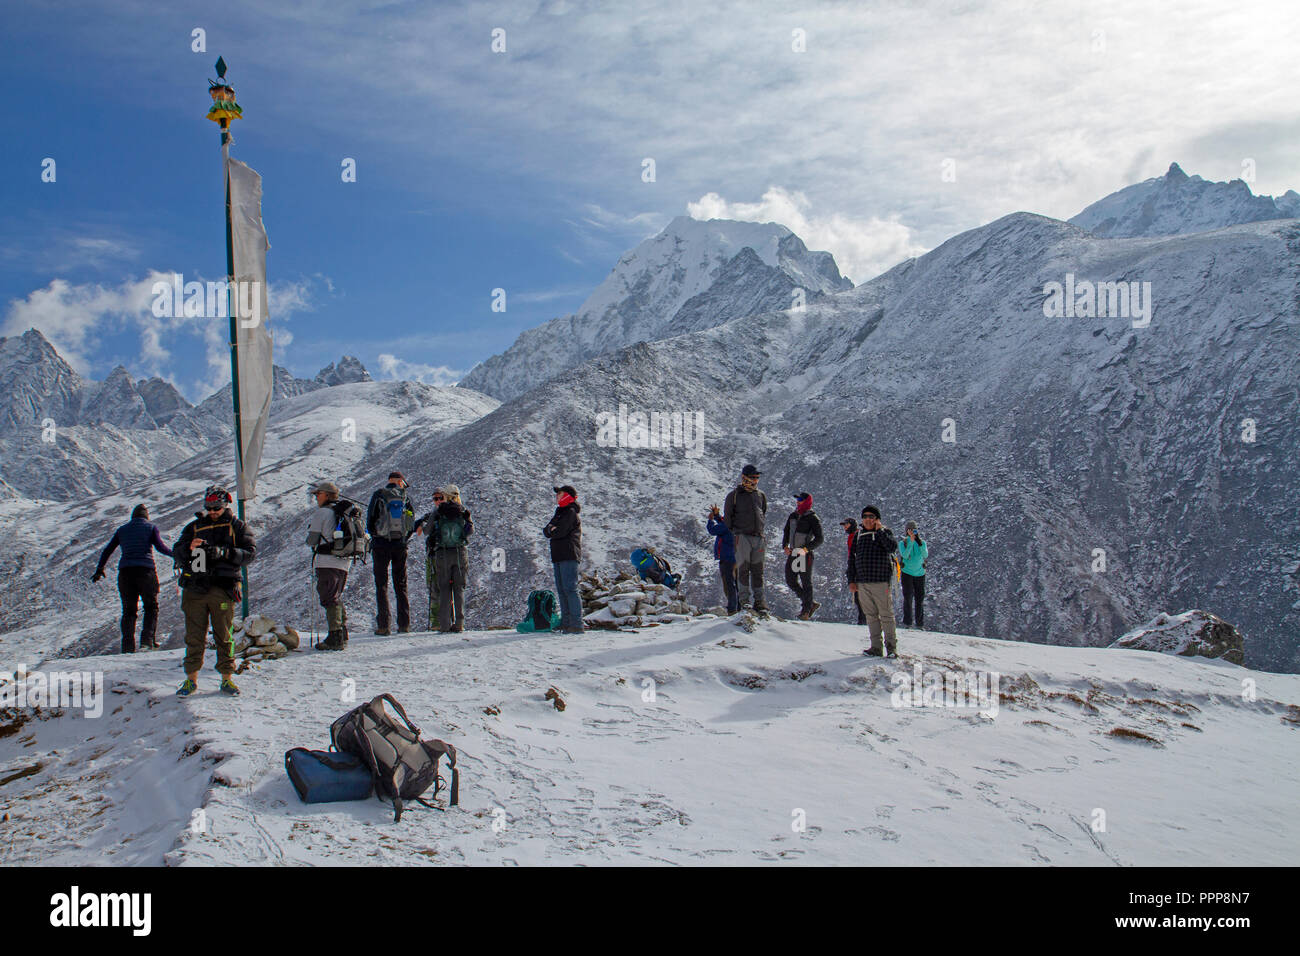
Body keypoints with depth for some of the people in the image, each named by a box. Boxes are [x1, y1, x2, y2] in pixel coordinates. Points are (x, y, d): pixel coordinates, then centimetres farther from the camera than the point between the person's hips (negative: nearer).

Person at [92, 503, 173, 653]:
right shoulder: (151, 527, 7)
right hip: (146, 571, -3)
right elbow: (160, 547, -5)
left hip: (125, 572, 3)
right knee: (151, 607, 11)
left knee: (128, 611, 9)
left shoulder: (122, 530, 16)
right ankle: (147, 640, -6)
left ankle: (128, 647, -1)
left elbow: (107, 551, 16)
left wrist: (99, 570, 24)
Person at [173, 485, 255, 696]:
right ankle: (191, 678, 9)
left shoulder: (237, 527, 10)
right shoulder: (194, 527, 16)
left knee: (224, 635, 2)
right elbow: (177, 554, 13)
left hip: (222, 588, -2)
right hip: (195, 588, 2)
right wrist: (189, 548, -10)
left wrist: (223, 553, -16)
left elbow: (250, 552, -2)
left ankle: (226, 677, 9)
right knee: (194, 636, 2)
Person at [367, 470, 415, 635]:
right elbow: (412, 523, 2)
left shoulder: (379, 495, -2)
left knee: (381, 584, 1)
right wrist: (403, 539, 13)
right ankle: (404, 624, 6)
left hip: (381, 544, -2)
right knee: (401, 585, 10)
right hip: (400, 545, 2)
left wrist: (374, 536, 12)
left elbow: (370, 520, -3)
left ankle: (383, 625, -5)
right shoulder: (405, 497, 3)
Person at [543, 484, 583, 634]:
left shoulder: (571, 512, -6)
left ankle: (577, 625, -14)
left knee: (570, 588, -13)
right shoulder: (559, 512, 23)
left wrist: (552, 530, 4)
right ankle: (566, 623, 10)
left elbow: (560, 532, -16)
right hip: (559, 556, 9)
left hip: (569, 555, -9)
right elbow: (546, 531, 14)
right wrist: (551, 529, -7)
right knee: (561, 590, 8)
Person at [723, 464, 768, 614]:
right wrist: (731, 534, -2)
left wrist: (762, 529, 14)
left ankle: (759, 601, 6)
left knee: (758, 569, 4)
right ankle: (744, 600, -5)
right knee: (743, 567, -8)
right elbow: (727, 517, 5)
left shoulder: (761, 495, 16)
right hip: (741, 535, -4)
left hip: (758, 537, 4)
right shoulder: (734, 495, 4)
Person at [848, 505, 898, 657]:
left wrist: (879, 530, -15)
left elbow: (893, 548, -19)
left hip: (881, 582, -4)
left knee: (886, 615, -2)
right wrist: (851, 580, 10)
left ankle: (891, 647, 5)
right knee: (871, 616, 7)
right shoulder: (858, 535, 14)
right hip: (862, 583, 5)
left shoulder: (885, 533, 1)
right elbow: (852, 559, 16)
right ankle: (876, 647, 12)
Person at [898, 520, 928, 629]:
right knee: (908, 597, -6)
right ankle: (907, 623, -1)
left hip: (920, 574, 2)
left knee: (919, 599, 4)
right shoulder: (903, 543, 2)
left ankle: (920, 624, 9)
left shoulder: (922, 543, 7)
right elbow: (905, 555, -16)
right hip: (907, 573, -2)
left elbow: (925, 555, -10)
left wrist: (919, 542, -21)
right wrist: (911, 541, -22)